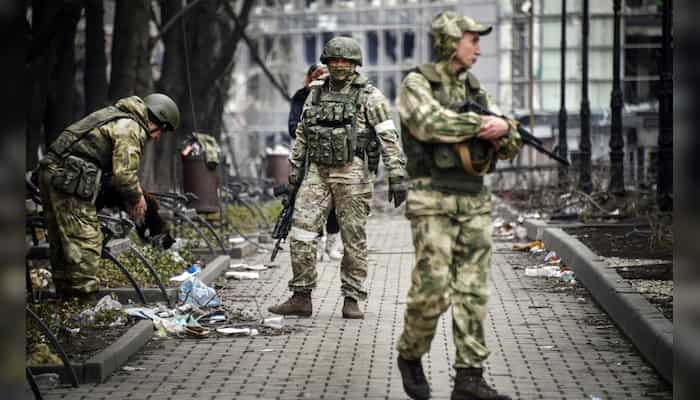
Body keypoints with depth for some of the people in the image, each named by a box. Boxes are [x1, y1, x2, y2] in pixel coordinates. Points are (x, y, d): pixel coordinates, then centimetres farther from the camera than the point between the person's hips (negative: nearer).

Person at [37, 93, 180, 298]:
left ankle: (65, 293, 25)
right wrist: (137, 197, 2)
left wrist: (128, 199, 19)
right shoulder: (131, 129, -10)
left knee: (61, 242, 17)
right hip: (69, 180, -11)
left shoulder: (116, 116, 22)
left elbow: (114, 166, 26)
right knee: (85, 243, -6)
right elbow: (124, 173, -16)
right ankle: (85, 293, -3)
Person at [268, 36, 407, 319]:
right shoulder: (316, 95, 14)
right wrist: (294, 175, 18)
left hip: (352, 173, -4)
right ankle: (301, 298, 3)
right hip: (317, 172, 5)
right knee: (300, 232, -3)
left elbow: (389, 138, -7)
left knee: (353, 238, 0)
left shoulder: (370, 96, -2)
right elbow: (301, 137, 21)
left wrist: (397, 176, -14)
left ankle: (352, 299, 9)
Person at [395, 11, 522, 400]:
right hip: (432, 201, -6)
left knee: (472, 292, 1)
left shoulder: (474, 90, 15)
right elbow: (431, 123, -25)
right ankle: (410, 354, 16)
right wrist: (483, 123, -21)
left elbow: (510, 148, 11)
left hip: (475, 201, 6)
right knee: (432, 291, -10)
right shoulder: (416, 84, -4)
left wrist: (504, 129, -12)